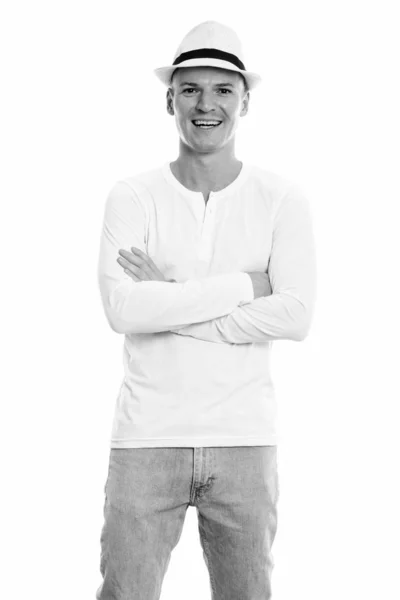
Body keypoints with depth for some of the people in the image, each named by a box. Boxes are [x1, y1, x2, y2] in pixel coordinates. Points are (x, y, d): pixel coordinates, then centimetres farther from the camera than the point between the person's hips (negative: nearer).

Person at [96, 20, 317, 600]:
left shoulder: (281, 198, 2)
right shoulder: (132, 197, 0)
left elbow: (296, 316, -9)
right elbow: (122, 309, -14)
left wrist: (167, 300, -12)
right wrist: (243, 285, -12)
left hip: (245, 439, 1)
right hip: (148, 436, -1)